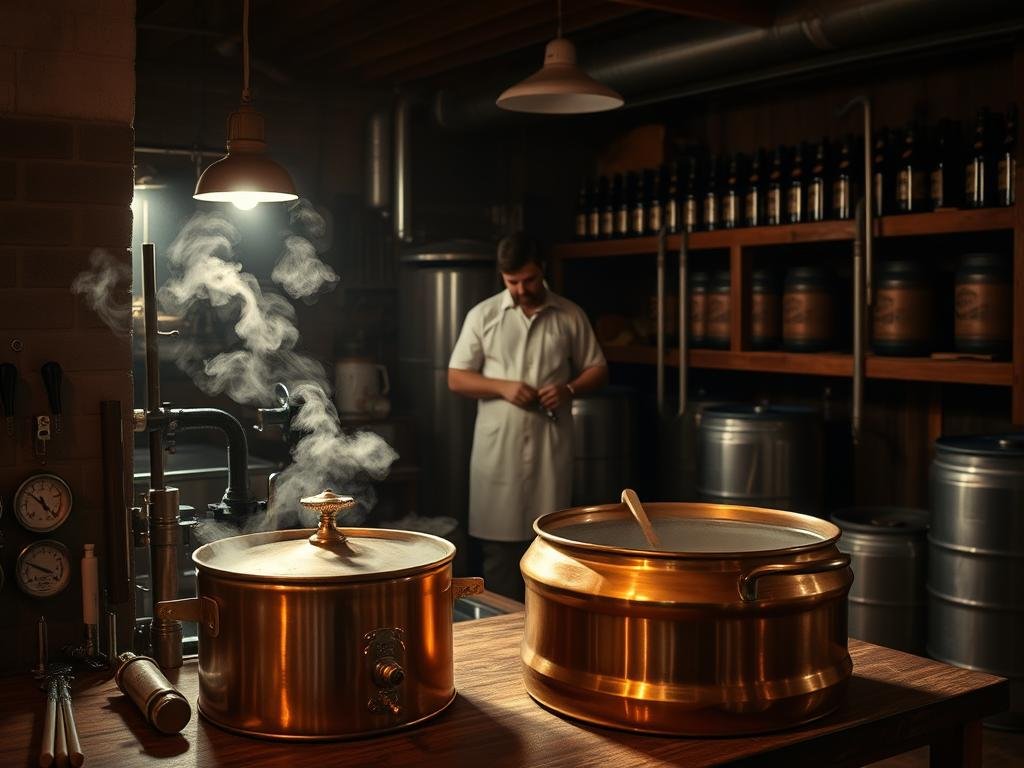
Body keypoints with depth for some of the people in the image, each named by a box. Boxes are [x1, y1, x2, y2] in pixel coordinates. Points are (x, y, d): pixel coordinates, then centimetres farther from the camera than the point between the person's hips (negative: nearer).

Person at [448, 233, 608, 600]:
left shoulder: (570, 315, 5)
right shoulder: (483, 315, 2)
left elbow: (597, 370, 10)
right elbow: (456, 378, 2)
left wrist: (570, 389, -11)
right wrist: (502, 387, -13)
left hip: (551, 445, 1)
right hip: (499, 447, -1)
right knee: (499, 540, 3)